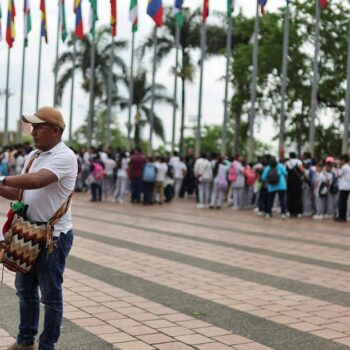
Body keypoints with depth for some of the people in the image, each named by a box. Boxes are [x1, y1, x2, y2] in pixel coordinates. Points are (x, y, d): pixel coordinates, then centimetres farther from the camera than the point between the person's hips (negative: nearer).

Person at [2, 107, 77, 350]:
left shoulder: (64, 156, -16)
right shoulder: (33, 156, 11)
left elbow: (35, 181, -30)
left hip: (54, 236, -8)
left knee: (51, 295, 4)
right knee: (25, 289, 18)